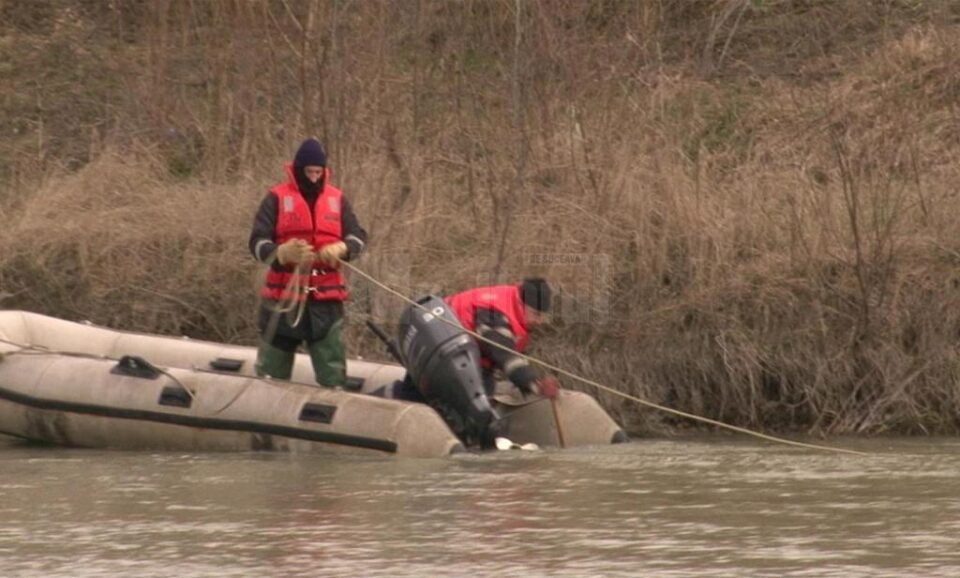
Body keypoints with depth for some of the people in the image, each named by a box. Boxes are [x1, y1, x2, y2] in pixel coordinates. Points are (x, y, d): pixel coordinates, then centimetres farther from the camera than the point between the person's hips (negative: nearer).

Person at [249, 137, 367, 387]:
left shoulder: (337, 199, 9)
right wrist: (282, 253, -26)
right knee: (272, 373, 5)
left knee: (332, 374, 1)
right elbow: (257, 242, -6)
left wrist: (341, 249, -16)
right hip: (284, 296, -2)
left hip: (326, 299, 2)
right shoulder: (277, 198, -1)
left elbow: (358, 237, 7)